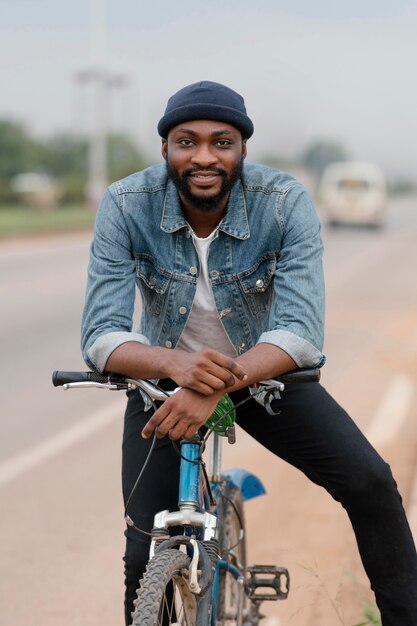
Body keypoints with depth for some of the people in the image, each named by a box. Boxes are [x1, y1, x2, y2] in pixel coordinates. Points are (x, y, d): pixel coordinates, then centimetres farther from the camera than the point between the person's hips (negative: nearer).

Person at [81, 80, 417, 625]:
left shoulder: (287, 203, -23)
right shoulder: (125, 206, -23)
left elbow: (302, 334, -29)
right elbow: (101, 336, -25)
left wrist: (219, 385, -45)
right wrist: (174, 363, -46)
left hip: (263, 371, 0)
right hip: (166, 378, 0)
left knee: (371, 483, -15)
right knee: (148, 551, -9)